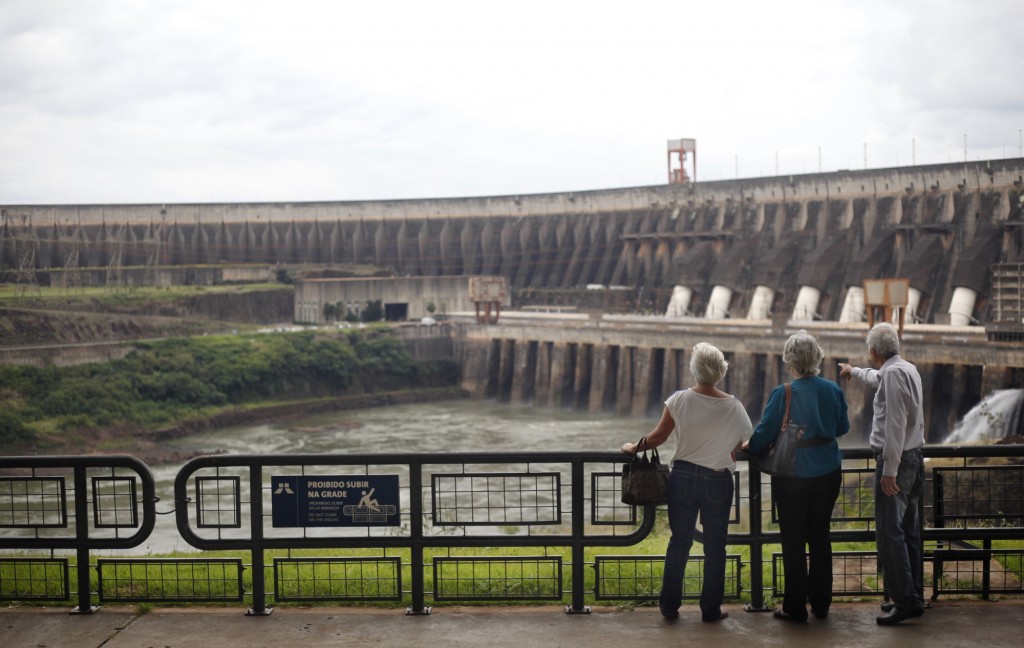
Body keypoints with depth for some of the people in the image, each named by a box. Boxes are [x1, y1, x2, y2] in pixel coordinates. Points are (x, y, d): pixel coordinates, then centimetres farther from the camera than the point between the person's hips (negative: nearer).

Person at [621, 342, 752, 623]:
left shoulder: (679, 400, -11)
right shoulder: (733, 407, -11)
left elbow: (658, 436, -6)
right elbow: (736, 447, -3)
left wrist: (634, 447, 11)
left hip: (683, 477, 1)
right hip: (717, 481, -1)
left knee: (679, 542, 13)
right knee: (714, 546, 11)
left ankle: (669, 606, 19)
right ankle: (711, 608, 17)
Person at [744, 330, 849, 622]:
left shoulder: (782, 394, -17)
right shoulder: (832, 390, -4)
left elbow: (765, 432, -12)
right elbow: (842, 427, 9)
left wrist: (747, 446, 8)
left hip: (793, 475, -4)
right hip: (828, 472, 4)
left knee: (794, 542, 6)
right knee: (820, 536, 15)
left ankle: (795, 607, 11)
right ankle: (821, 604, 22)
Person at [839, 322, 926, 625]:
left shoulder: (893, 373, -16)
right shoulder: (908, 369, 13)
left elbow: (895, 424, -23)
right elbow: (877, 378, 38)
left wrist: (889, 471, -25)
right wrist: (854, 371, 56)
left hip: (896, 461, -10)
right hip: (914, 458, 10)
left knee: (890, 533, -10)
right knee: (909, 531, 14)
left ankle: (905, 601, -11)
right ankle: (913, 596, 20)